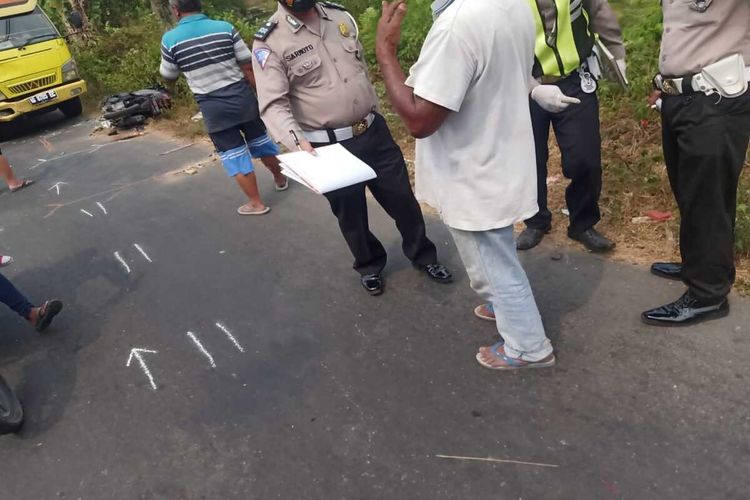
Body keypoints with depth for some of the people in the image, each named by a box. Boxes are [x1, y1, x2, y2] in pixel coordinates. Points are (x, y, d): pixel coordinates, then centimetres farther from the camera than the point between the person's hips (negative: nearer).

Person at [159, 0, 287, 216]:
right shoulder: (225, 28, -4)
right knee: (260, 140, 22)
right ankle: (280, 179, 42)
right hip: (242, 97, 3)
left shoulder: (170, 39, -7)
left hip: (213, 107, -2)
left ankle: (256, 203, 16)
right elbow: (248, 66, -3)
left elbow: (169, 77, 7)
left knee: (234, 154, 9)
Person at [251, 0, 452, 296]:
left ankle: (423, 255, 38)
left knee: (402, 198, 13)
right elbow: (273, 104, -17)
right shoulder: (269, 42, -10)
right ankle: (370, 265, 41)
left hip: (374, 132, 4)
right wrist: (297, 140, -34)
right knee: (350, 213, 14)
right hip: (329, 147, -4)